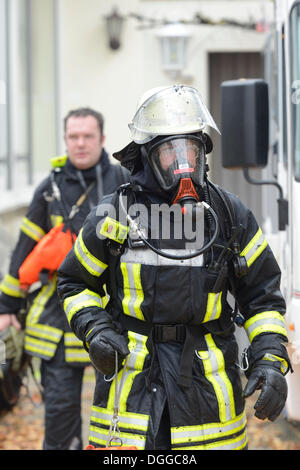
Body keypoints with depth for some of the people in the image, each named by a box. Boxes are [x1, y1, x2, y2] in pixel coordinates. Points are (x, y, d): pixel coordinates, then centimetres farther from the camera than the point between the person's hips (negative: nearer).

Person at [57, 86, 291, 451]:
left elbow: (262, 294, 9)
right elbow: (76, 282, 13)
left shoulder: (230, 215, 4)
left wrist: (271, 361, -3)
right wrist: (94, 331, -5)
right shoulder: (114, 216, 0)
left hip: (207, 375, 1)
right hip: (132, 371, -1)